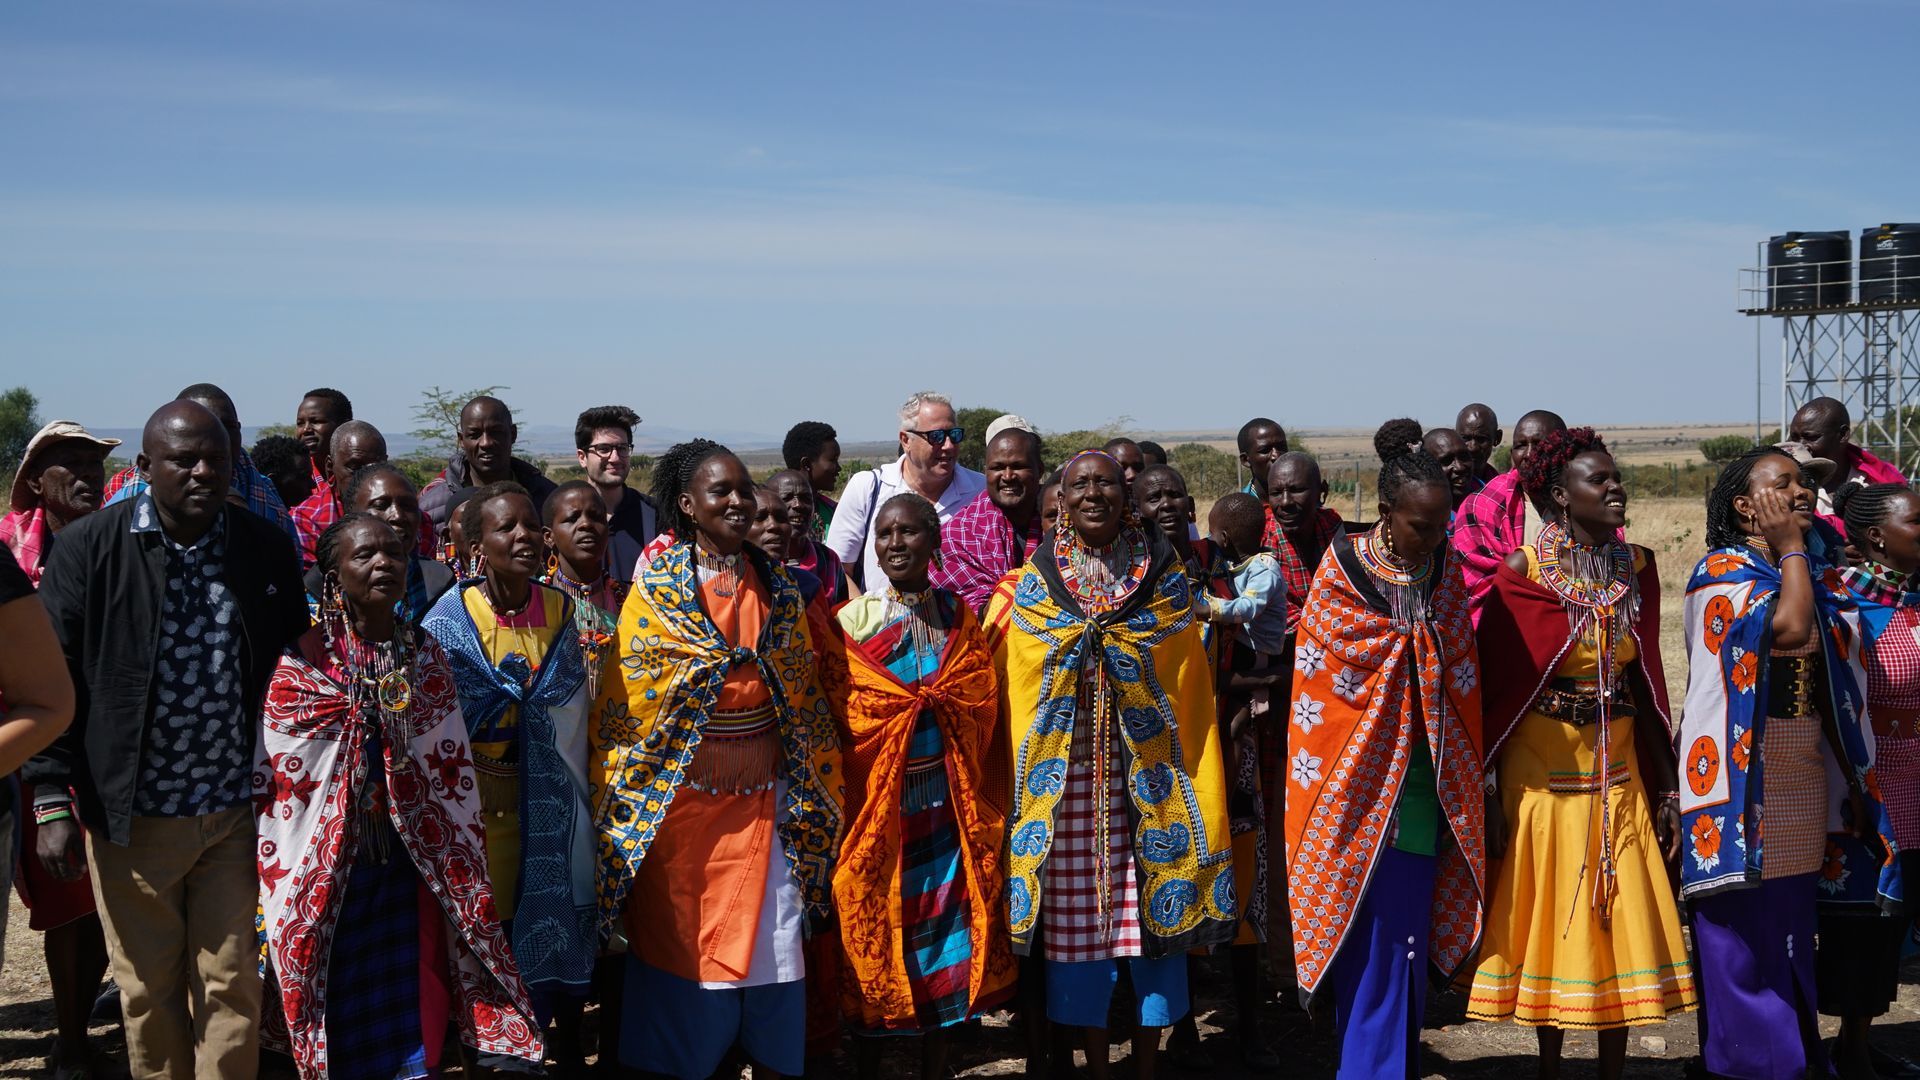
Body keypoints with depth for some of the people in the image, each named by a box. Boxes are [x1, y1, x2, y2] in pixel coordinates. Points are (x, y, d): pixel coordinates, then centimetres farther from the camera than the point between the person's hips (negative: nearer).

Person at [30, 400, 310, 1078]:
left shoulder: (268, 548, 2)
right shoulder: (89, 548, -5)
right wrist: (52, 803, -8)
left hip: (236, 815, 2)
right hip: (131, 817, -1)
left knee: (233, 988, 6)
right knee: (148, 991, 10)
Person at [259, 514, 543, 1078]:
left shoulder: (426, 656, 5)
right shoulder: (302, 664, -5)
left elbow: (453, 776, 8)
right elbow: (274, 783, -4)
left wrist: (460, 879, 7)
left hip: (412, 868, 3)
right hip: (329, 874, -2)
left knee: (412, 1013, 4)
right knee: (342, 1016, 4)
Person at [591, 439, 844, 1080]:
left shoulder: (778, 588, 7)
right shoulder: (657, 588, -3)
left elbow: (805, 695, 11)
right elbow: (625, 702, -4)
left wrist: (818, 796, 9)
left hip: (764, 797, 3)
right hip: (680, 796, -3)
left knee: (767, 941, 4)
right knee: (681, 934, 5)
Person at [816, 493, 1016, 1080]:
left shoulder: (960, 617, 7)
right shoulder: (850, 623, -2)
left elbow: (983, 704, 5)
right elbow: (839, 719, -4)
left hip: (949, 805, 3)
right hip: (876, 805, -3)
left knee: (948, 930, 7)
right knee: (875, 929, 2)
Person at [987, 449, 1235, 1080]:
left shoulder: (1163, 576, 3)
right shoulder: (1033, 583, 4)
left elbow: (1191, 687, 3)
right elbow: (991, 675, 4)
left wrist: (1191, 774, -3)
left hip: (1151, 773, 0)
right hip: (1066, 775, 0)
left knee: (1157, 908, 4)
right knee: (1076, 918, 4)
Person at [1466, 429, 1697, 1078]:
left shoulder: (1636, 567, 3)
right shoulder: (1523, 571, -10)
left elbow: (1646, 680, 8)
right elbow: (1499, 686, -7)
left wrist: (1666, 782, 6)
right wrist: (1495, 789, -9)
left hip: (1619, 768, 4)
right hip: (1542, 767, -4)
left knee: (1622, 919, 6)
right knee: (1551, 919, 6)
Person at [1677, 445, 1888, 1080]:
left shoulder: (1816, 575, 15)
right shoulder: (1722, 572, -7)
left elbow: (1827, 686, 16)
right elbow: (1788, 629, -26)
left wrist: (1851, 781, 12)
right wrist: (1791, 547, -12)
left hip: (1805, 777, 6)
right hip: (1744, 782, -6)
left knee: (1792, 937, 11)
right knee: (1744, 936, -2)